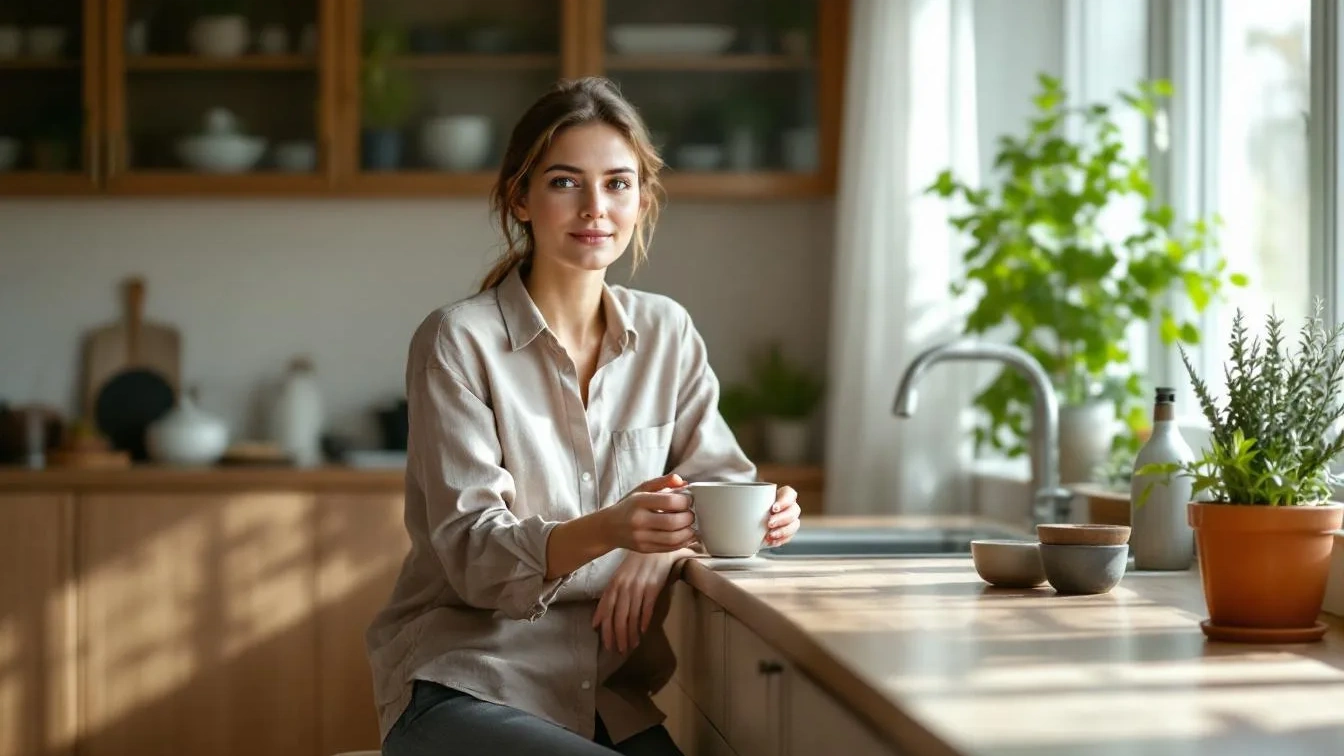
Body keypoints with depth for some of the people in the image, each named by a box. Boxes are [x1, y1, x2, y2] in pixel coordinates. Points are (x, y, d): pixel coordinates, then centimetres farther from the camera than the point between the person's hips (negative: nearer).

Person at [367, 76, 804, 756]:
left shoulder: (666, 334, 8)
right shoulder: (457, 341, -6)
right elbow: (472, 553, -13)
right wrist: (606, 531, -32)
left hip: (611, 699, 5)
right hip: (464, 691, -5)